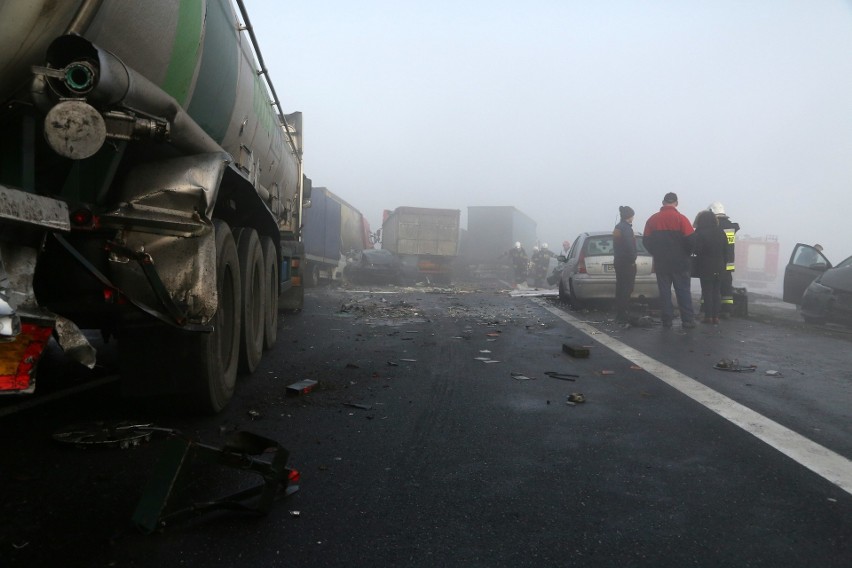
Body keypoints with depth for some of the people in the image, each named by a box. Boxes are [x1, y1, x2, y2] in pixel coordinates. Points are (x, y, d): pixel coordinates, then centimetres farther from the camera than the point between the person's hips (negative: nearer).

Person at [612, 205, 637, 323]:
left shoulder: (617, 227, 14)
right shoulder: (626, 228, -14)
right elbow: (629, 246, -21)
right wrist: (632, 260, -13)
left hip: (618, 261, 9)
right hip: (627, 262, -9)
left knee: (620, 288, 12)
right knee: (627, 289, -7)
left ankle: (619, 315, 17)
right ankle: (624, 316, -7)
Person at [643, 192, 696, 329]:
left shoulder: (652, 219, 1)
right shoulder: (681, 219, -8)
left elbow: (646, 241, 2)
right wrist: (685, 254, 7)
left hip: (660, 262, 2)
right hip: (679, 262, -2)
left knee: (664, 292, 7)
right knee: (683, 291, 3)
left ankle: (666, 320, 6)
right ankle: (688, 320, 1)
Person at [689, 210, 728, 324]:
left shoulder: (700, 233, -12)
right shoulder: (721, 232, 8)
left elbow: (696, 250, -18)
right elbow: (726, 251, 11)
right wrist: (723, 264, 17)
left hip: (705, 268, -5)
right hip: (719, 268, 5)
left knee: (707, 292, 0)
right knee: (717, 292, 9)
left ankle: (708, 316, 0)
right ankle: (716, 316, 9)